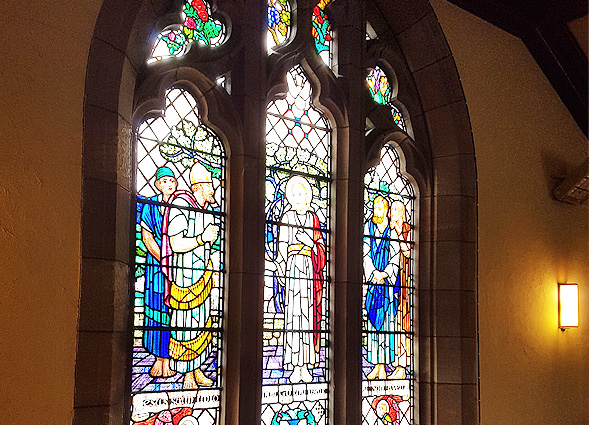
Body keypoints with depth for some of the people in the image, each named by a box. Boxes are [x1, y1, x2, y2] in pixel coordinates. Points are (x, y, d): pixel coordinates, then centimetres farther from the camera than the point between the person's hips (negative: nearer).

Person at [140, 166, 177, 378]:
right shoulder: (150, 206, 2)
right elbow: (146, 236, -3)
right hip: (156, 262, -1)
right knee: (156, 308, 1)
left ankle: (166, 359, 7)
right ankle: (157, 358, 10)